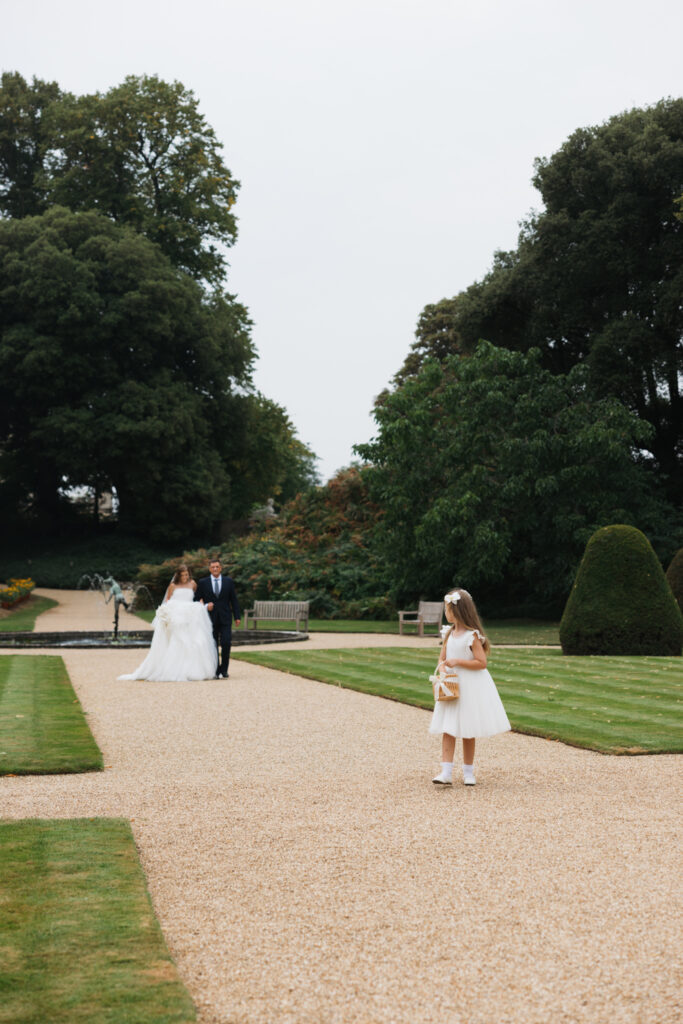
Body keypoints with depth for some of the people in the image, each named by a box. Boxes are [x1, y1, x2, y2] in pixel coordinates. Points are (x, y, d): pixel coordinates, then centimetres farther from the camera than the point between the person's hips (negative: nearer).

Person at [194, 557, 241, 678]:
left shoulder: (228, 581, 7)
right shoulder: (203, 582, 5)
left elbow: (233, 600, 8)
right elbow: (196, 600, 7)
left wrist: (237, 617, 3)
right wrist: (205, 606, -12)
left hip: (225, 618, 0)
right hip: (210, 618, 0)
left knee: (226, 644, -10)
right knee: (213, 646, 3)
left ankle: (223, 670, 2)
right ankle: (216, 671, 11)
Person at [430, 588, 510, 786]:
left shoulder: (472, 635, -12)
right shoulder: (449, 634, 8)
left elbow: (481, 662, -16)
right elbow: (442, 659, 12)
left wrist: (457, 662, -19)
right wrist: (442, 669, -10)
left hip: (470, 687, -5)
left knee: (468, 732, 6)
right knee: (447, 730, -4)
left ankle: (468, 772, 18)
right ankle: (446, 772, -8)